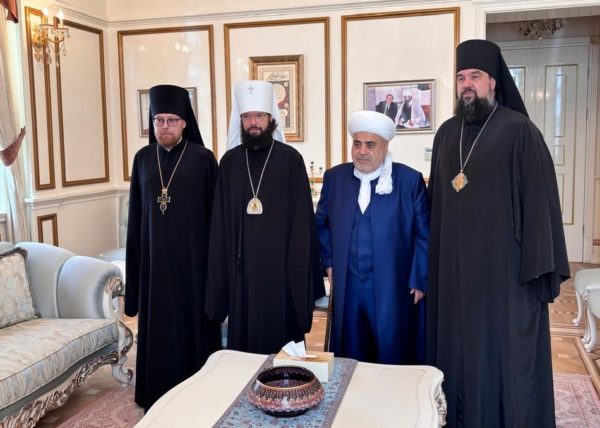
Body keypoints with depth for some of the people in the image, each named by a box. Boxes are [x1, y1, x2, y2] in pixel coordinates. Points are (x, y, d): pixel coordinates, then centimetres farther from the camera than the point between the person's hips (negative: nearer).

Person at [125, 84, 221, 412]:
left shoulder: (202, 158, -6)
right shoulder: (143, 158, 5)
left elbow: (214, 212, -4)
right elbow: (136, 214, 8)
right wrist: (135, 260, 7)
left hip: (192, 255, -3)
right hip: (154, 256, 3)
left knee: (193, 321, 6)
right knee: (157, 324, 11)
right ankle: (158, 399, 27)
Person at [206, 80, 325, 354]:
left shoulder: (290, 159, -3)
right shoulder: (230, 161, 6)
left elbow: (301, 217, -4)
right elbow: (221, 219, 8)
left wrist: (298, 267, -8)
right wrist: (222, 264, 4)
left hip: (279, 263, -3)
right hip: (240, 263, 3)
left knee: (279, 330, 6)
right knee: (243, 336, 11)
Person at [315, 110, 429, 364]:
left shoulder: (410, 180, -5)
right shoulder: (334, 178, 5)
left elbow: (425, 235, -2)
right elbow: (321, 223, 16)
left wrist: (420, 280, -3)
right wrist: (328, 261, 10)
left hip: (394, 288, -3)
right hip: (347, 286, 3)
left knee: (394, 359, 7)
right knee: (351, 360, 13)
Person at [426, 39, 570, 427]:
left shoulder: (519, 131, -8)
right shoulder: (447, 133, 10)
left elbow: (539, 200, -10)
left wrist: (538, 269, -14)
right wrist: (431, 258, 10)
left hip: (504, 266, -5)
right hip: (454, 265, 5)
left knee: (505, 352, 5)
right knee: (458, 350, 14)